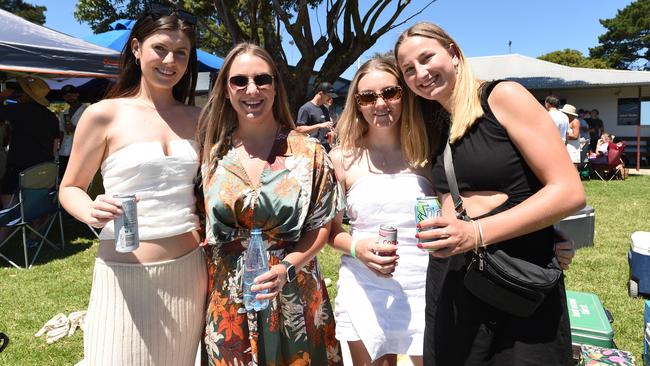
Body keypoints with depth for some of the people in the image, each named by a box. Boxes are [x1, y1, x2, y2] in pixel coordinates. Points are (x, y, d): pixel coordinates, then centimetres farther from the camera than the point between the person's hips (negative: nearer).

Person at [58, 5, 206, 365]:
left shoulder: (196, 118, 6)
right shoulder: (104, 115, -5)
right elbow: (70, 189, 2)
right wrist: (91, 211, -20)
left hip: (188, 269, 4)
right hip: (126, 275, -3)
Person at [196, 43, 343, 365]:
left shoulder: (308, 152, -5)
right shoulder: (213, 154, 0)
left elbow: (321, 226, -3)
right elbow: (202, 225, 8)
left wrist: (286, 268, -17)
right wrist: (206, 284, 0)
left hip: (294, 296, -1)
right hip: (228, 299, 2)